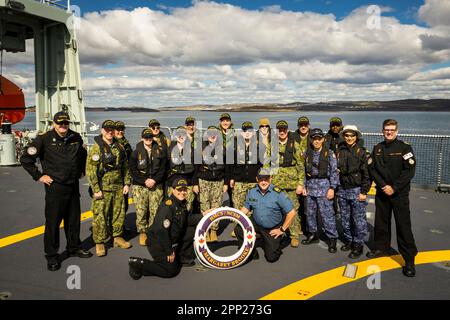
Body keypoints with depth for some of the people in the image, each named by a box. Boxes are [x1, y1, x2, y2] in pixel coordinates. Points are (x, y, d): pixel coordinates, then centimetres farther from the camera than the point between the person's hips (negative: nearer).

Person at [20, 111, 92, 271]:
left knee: (73, 220, 15)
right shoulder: (44, 139, -10)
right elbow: (25, 159, -7)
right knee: (53, 221, 3)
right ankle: (51, 256, 16)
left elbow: (83, 155, 24)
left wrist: (81, 171, 16)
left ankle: (74, 247, 32)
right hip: (55, 187, -5)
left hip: (73, 186, 5)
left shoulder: (76, 138, 4)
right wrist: (39, 176, -8)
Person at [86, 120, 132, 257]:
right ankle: (99, 243, 11)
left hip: (118, 188, 6)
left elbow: (125, 167, 16)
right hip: (102, 188, -5)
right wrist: (96, 189, -16)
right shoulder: (96, 148, -8)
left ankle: (117, 237, 28)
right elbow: (90, 170, -12)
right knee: (100, 216, -2)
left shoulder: (119, 147, 10)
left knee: (119, 213, 13)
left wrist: (126, 183, 9)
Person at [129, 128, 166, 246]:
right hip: (140, 186, -1)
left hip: (156, 185, 1)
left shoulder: (160, 151, 6)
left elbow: (163, 168, 5)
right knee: (141, 211, -2)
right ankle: (142, 233, 11)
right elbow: (133, 170, -1)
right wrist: (144, 181, -11)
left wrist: (154, 180, -8)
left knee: (155, 211, -1)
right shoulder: (136, 152, 3)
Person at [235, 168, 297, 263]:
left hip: (273, 229, -3)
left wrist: (282, 229, -13)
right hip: (256, 224, 3)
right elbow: (246, 208, 7)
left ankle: (279, 241, 29)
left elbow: (292, 213, -18)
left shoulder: (278, 193, -20)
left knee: (272, 257, -6)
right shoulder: (252, 192, -6)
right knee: (238, 228, -21)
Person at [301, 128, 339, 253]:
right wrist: (304, 185, 8)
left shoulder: (329, 153, -3)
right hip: (310, 187, 5)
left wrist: (332, 188, -11)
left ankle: (332, 238, 5)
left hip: (324, 187, -5)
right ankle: (313, 235, 27)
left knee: (327, 214, -6)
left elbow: (334, 171, -6)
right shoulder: (308, 153, 9)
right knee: (310, 212, 12)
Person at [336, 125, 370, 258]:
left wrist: (364, 192, -11)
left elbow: (366, 174, -7)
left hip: (356, 190, -4)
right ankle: (348, 240, 30)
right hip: (342, 190, 5)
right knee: (345, 219, 14)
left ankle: (358, 245, 13)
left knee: (359, 220, 0)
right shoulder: (339, 151, 6)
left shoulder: (361, 152, -6)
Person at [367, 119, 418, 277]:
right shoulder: (377, 148, 8)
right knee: (381, 222, 13)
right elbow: (372, 168, 2)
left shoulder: (404, 148, -5)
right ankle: (382, 248, 32)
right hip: (382, 192, 4)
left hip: (399, 193, -4)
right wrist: (383, 185, -11)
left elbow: (409, 171, -11)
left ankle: (409, 259, 4)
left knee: (403, 225, -4)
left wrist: (394, 188, -16)